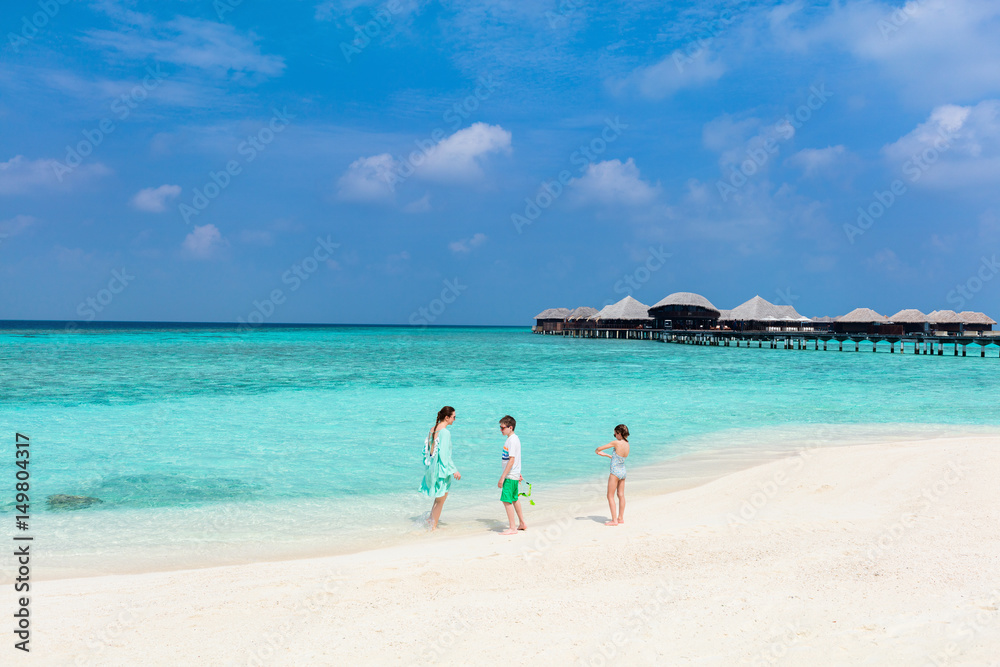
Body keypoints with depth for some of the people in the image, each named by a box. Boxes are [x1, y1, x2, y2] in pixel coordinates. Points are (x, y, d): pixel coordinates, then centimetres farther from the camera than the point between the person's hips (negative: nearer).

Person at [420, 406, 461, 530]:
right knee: (440, 501, 6)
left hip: (431, 467, 8)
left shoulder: (432, 430, 7)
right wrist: (454, 470, -17)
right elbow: (444, 454, -22)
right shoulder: (445, 432, -18)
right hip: (441, 468, -8)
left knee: (438, 499, 22)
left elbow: (426, 449, 13)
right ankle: (433, 527, 13)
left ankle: (431, 522, 26)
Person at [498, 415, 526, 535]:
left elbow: (511, 460, -23)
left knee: (506, 500, -8)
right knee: (514, 499, 19)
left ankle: (512, 528, -5)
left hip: (510, 476, -10)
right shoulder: (514, 439, 12)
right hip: (514, 475, 10)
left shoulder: (512, 440, -19)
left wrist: (502, 477, -23)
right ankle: (522, 523, 30)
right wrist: (518, 474, 26)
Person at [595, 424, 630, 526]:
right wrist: (606, 455, 24)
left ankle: (614, 520, -1)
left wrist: (596, 451, 11)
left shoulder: (616, 443, -18)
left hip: (615, 472, -8)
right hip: (623, 471, 8)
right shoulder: (627, 444, 4)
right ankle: (621, 518, 19)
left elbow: (599, 448, -13)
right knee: (621, 495, 14)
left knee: (610, 496, 0)